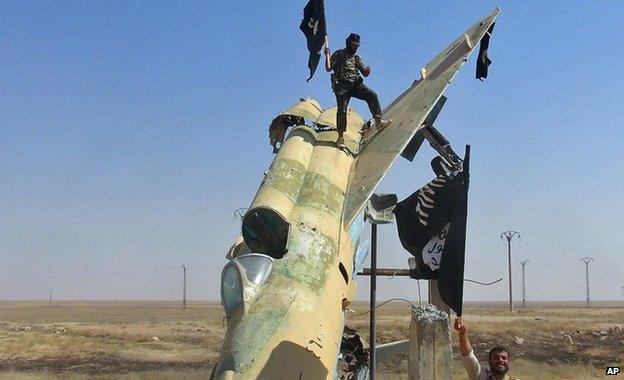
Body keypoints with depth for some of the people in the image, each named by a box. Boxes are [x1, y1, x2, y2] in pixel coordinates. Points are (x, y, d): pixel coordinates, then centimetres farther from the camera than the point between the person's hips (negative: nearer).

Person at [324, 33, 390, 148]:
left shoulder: (357, 58, 21)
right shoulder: (338, 54, 11)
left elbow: (365, 74, 16)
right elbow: (328, 68, 4)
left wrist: (367, 71, -7)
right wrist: (327, 55, -6)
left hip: (355, 84, 4)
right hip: (342, 85, -4)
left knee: (372, 95, -19)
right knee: (342, 109, -12)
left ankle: (378, 121, -24)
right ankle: (341, 137, -8)